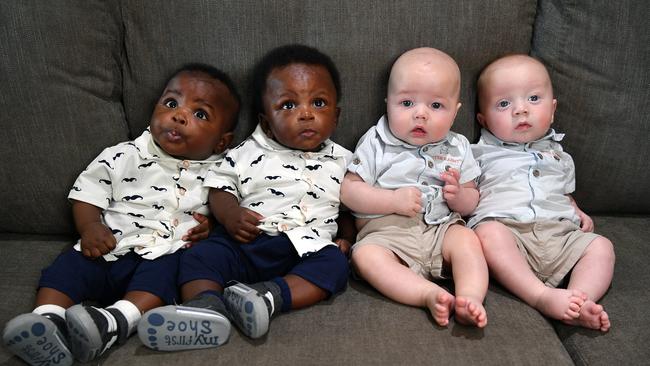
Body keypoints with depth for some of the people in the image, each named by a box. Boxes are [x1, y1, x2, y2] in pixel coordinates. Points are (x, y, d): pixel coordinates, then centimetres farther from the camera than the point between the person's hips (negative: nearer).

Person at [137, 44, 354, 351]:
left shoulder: (343, 161, 15)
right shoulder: (249, 154, 12)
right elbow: (220, 189, 13)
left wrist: (346, 238, 1)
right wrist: (230, 215, -9)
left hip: (308, 249, 0)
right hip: (245, 241, 1)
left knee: (334, 265, -30)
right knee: (199, 256, -22)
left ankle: (270, 296, -45)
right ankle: (206, 305, -46)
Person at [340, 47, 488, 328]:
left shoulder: (457, 148, 10)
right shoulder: (376, 143, 1)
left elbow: (471, 202, 15)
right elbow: (349, 191, -3)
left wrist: (459, 195, -11)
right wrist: (393, 201, -16)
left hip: (441, 229, 3)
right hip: (386, 231, -2)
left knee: (467, 239, -25)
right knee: (365, 255, -31)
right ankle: (431, 294, -39)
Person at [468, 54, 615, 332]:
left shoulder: (557, 155, 27)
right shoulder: (481, 153, 15)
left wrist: (578, 213, 15)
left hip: (559, 233, 5)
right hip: (505, 228, -4)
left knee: (601, 246, -16)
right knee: (489, 233, -35)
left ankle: (582, 302, -34)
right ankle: (542, 297, -43)